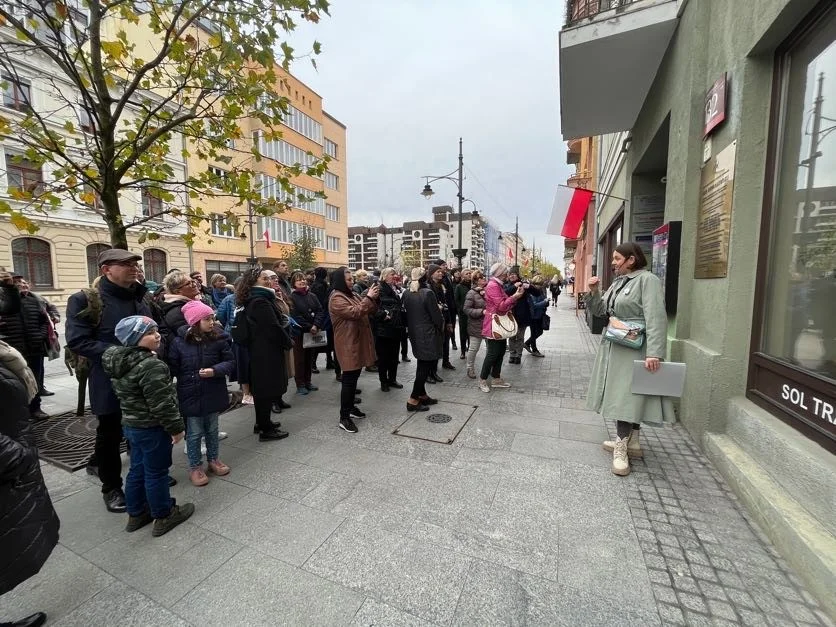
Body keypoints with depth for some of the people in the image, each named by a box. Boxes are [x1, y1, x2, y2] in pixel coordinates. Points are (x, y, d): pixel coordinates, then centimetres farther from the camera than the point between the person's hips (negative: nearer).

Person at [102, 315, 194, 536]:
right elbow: (161, 403, -26)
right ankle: (163, 516, 22)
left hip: (130, 424, 9)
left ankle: (136, 514, 36)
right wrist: (176, 427, -16)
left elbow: (122, 394, 16)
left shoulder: (119, 362, 4)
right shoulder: (151, 365, -27)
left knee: (138, 470, 21)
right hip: (152, 428, -9)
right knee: (156, 472, 6)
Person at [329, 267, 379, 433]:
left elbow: (368, 311, 13)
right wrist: (368, 298, -23)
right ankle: (344, 418, 2)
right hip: (348, 345, -9)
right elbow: (354, 313, -26)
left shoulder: (353, 294, 13)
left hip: (358, 342, 9)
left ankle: (350, 407, 32)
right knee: (349, 379, -6)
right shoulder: (336, 298, -14)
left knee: (354, 377, 17)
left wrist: (373, 298, -5)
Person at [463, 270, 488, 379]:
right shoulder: (472, 293, -10)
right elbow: (466, 309, -16)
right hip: (476, 325, -5)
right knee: (473, 348, 4)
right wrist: (481, 311, -22)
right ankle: (470, 368, 22)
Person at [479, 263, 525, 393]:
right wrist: (515, 296, -19)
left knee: (501, 351, 12)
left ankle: (496, 379, 21)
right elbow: (501, 306, -22)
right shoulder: (492, 286, -17)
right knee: (493, 353, -5)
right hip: (493, 325, -10)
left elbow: (506, 303, 16)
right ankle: (482, 380, 7)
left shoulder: (498, 285, 15)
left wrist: (516, 294, 4)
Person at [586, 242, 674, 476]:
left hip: (633, 350, -9)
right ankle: (631, 441, 28)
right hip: (614, 347, 9)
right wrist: (593, 292, -3)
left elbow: (656, 318, -20)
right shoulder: (618, 282, 13)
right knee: (622, 395, 15)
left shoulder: (647, 280, -12)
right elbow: (600, 310, 15)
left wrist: (654, 352, -26)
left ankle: (621, 448, 4)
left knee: (626, 395, -6)